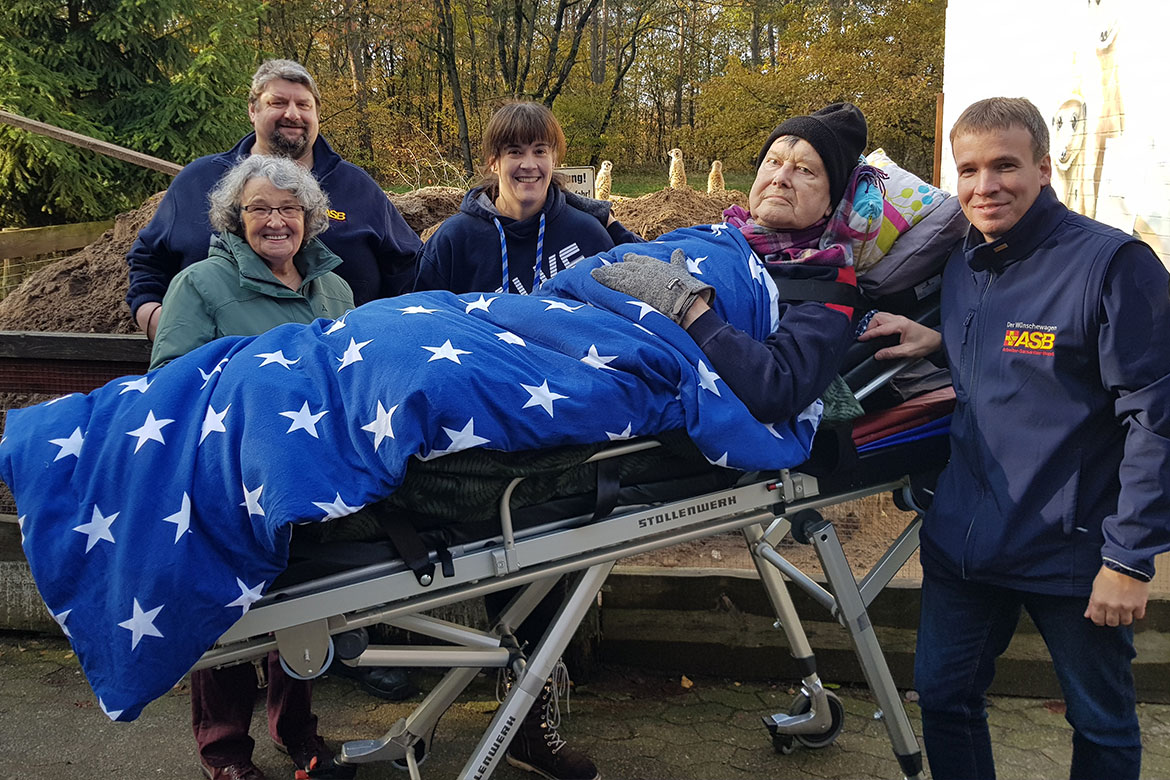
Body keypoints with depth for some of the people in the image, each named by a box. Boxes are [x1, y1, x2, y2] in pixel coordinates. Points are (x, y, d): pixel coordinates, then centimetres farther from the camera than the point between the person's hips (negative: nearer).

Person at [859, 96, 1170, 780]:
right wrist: (939, 343, 3)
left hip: (1073, 549, -6)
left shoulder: (1113, 264, -15)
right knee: (942, 696, 16)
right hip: (962, 538, 6)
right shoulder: (962, 266, 7)